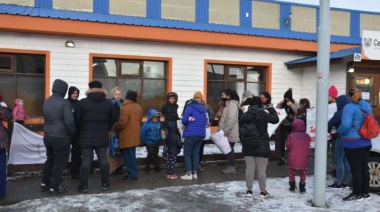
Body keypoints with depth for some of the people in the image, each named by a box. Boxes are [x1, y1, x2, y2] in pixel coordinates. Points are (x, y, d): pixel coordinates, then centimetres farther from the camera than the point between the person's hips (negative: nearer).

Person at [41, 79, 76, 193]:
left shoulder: (46, 101, 9)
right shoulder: (64, 102, -15)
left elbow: (46, 118, 14)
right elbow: (69, 121, -19)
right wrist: (72, 133, -5)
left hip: (47, 136, 7)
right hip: (61, 137, -7)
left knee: (50, 159, 20)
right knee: (59, 162, 3)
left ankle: (45, 183, 24)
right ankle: (55, 186, 8)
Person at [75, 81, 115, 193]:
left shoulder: (82, 103, -5)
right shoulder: (108, 103, 4)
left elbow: (77, 120, -2)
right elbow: (112, 120, 8)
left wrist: (81, 132, 14)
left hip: (86, 136, -2)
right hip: (102, 136, 2)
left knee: (86, 160, 1)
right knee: (103, 159, 6)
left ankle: (83, 185, 4)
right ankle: (105, 184, 11)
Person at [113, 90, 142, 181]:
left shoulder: (125, 108, -18)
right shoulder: (138, 107, 9)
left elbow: (122, 123, -21)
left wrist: (114, 127, -3)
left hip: (127, 137, -8)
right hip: (134, 135, 8)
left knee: (128, 155, -1)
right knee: (131, 155, 17)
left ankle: (132, 174, 3)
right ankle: (133, 173, 22)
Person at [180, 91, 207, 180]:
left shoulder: (190, 107, -6)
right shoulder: (203, 109, 12)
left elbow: (184, 120, -11)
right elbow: (205, 122, 14)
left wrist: (189, 122, 8)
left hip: (191, 134, -6)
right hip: (201, 134, 6)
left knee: (187, 153, 2)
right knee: (196, 153, 13)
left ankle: (189, 174, -1)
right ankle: (195, 173, 13)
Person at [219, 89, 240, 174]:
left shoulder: (232, 104, -16)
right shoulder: (229, 104, 18)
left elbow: (231, 119, -24)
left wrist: (225, 131, -23)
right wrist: (224, 131, 17)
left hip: (230, 133, -10)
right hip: (228, 132, 10)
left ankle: (231, 167, 5)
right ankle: (231, 166, 21)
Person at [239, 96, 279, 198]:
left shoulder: (244, 115, -2)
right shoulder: (264, 114, -9)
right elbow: (276, 120, 5)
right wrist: (272, 109, 19)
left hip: (248, 146, 2)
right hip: (262, 147, -2)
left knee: (249, 169, 7)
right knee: (261, 170, 5)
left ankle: (249, 190, 14)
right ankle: (263, 191, 14)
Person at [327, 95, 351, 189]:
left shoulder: (339, 113, -14)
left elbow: (329, 124, -11)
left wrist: (330, 131, 9)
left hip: (341, 139, -7)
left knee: (339, 161, -1)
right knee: (346, 161, 12)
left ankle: (339, 183, 2)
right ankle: (345, 182, 18)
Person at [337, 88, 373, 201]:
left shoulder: (349, 107, -15)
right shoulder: (367, 106, 10)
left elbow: (345, 125, -23)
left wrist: (339, 131, -5)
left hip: (353, 143, -8)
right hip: (366, 142, 8)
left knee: (355, 169, 0)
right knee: (364, 168, 14)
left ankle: (357, 194, 8)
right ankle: (365, 193, 23)